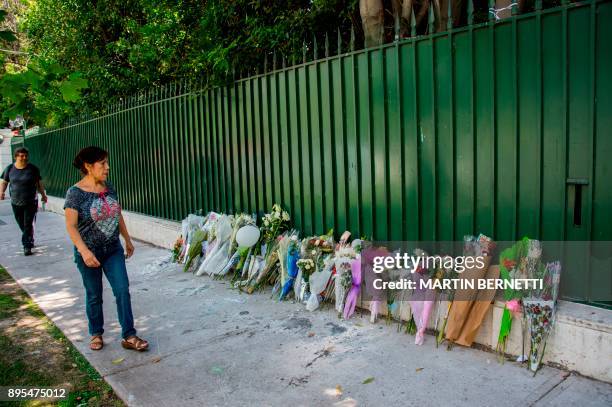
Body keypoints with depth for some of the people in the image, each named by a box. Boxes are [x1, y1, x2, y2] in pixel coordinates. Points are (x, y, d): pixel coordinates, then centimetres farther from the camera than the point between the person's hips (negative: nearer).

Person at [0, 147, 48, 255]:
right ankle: (30, 240, 31)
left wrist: (43, 195, 10)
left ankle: (27, 246, 0)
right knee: (21, 224, 10)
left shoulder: (33, 169, -3)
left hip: (31, 202, -2)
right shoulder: (9, 168, 2)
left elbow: (39, 183, 6)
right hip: (16, 202, 2)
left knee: (29, 224, -5)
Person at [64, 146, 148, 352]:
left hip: (113, 250, 4)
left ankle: (129, 336, 5)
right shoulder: (75, 193, -14)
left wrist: (128, 240, 16)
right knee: (94, 296, 10)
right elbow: (71, 226, -16)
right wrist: (84, 251, -26)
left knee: (123, 290, -2)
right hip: (89, 253, -4)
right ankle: (96, 334, 30)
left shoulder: (109, 188, 2)